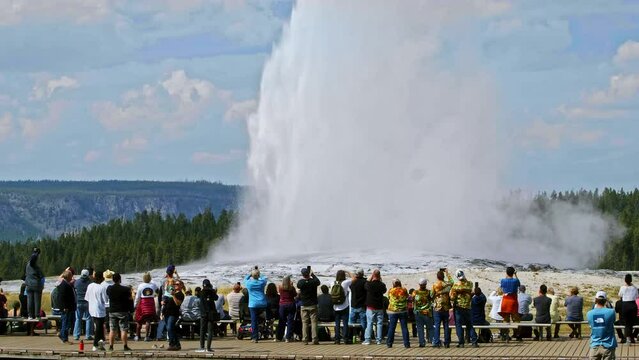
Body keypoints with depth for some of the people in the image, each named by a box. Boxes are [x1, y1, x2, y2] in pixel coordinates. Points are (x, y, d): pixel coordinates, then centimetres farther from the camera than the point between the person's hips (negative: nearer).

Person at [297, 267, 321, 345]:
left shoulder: (300, 282, -9)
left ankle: (305, 340, 2)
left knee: (304, 323, 5)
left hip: (304, 306, 1)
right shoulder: (313, 281, -11)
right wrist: (312, 274, 24)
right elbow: (318, 281, 13)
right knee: (314, 322, 1)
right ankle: (315, 339, -4)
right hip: (313, 305, -1)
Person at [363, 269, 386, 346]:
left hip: (371, 307, -1)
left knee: (369, 323, 1)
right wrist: (380, 280, 9)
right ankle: (379, 340, 5)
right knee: (379, 324, 6)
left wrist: (371, 276, 8)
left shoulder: (369, 284, -12)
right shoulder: (382, 285, -7)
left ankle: (367, 340, -2)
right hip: (380, 307, 1)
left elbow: (365, 285, 9)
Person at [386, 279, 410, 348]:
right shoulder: (404, 290, -3)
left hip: (393, 311, 0)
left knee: (391, 328, 4)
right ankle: (406, 344, 2)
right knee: (404, 328, 3)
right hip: (403, 311, 0)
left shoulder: (390, 291, -4)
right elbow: (407, 298, 12)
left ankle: (389, 343, 5)